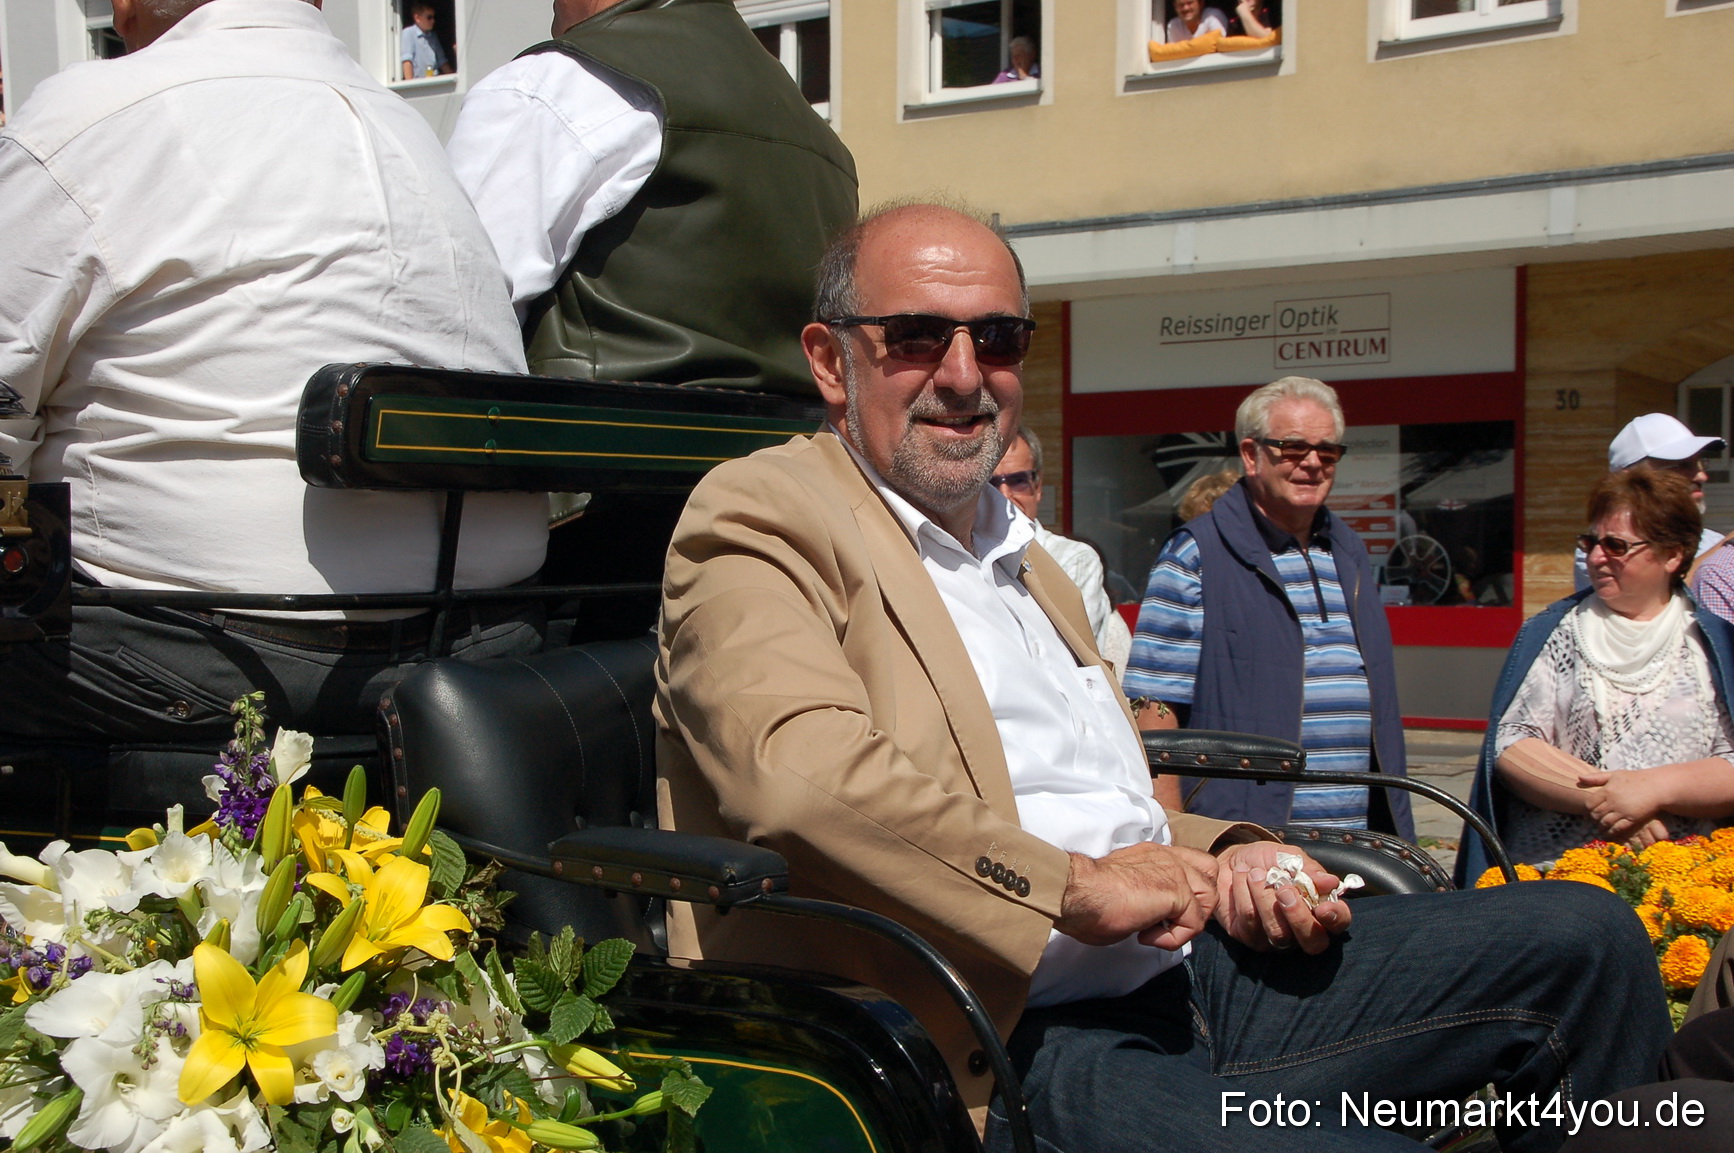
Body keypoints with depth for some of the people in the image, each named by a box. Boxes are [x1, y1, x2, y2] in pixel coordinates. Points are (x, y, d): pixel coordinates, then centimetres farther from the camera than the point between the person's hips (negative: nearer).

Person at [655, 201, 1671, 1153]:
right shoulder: (764, 518, -4)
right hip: (1008, 1046, -9)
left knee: (1583, 937, 3)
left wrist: (1229, 856, 6)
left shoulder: (1025, 558, 24)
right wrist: (1075, 886, -19)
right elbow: (798, 765, -23)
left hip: (1186, 967, 9)